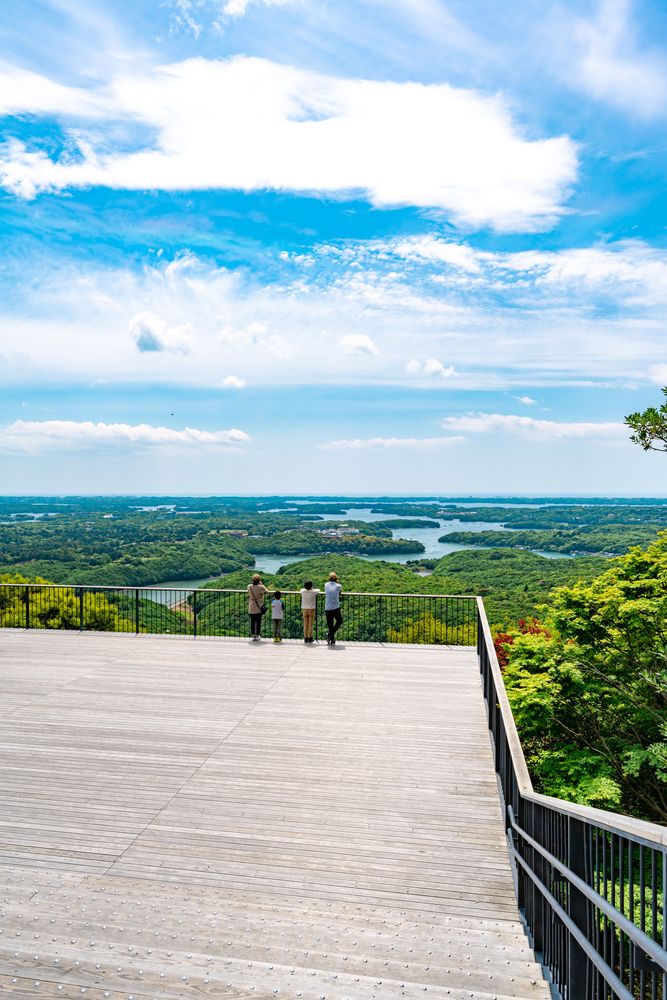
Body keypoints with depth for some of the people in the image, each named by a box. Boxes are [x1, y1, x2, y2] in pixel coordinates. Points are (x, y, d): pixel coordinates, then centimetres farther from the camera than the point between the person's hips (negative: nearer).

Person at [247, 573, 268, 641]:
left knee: (252, 622, 8)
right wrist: (261, 584, 6)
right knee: (258, 622, 8)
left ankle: (253, 636, 10)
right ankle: (257, 636, 12)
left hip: (251, 608, 3)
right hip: (259, 608, -2)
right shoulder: (261, 587, -14)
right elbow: (266, 592, 4)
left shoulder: (249, 586, -5)